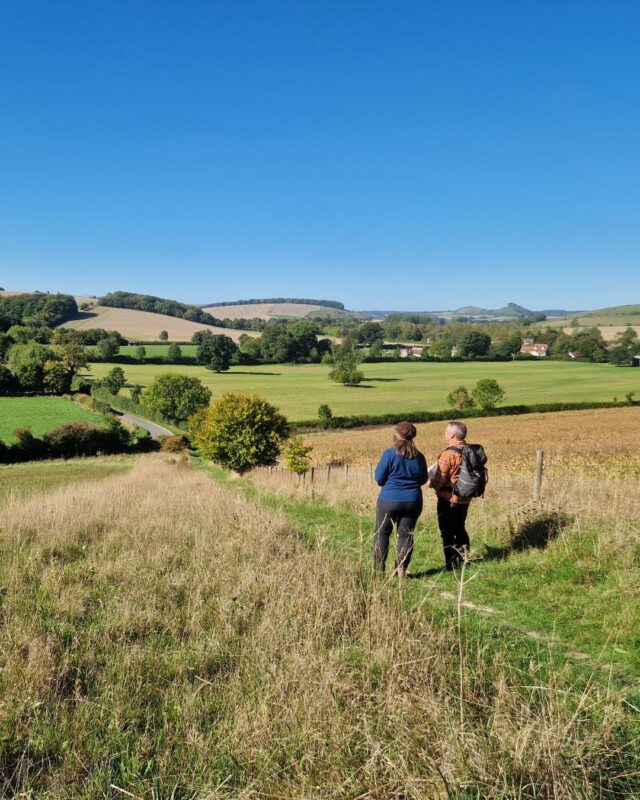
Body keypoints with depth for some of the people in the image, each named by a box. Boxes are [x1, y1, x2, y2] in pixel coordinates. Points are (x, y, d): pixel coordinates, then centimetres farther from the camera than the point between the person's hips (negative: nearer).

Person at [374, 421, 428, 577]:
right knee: (406, 534, 10)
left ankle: (379, 569, 9)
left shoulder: (389, 454, -13)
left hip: (389, 500, -3)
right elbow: (423, 479, 12)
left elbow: (379, 478, -8)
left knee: (382, 533, 9)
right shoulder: (419, 456, 0)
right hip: (412, 501, 3)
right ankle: (402, 570, 11)